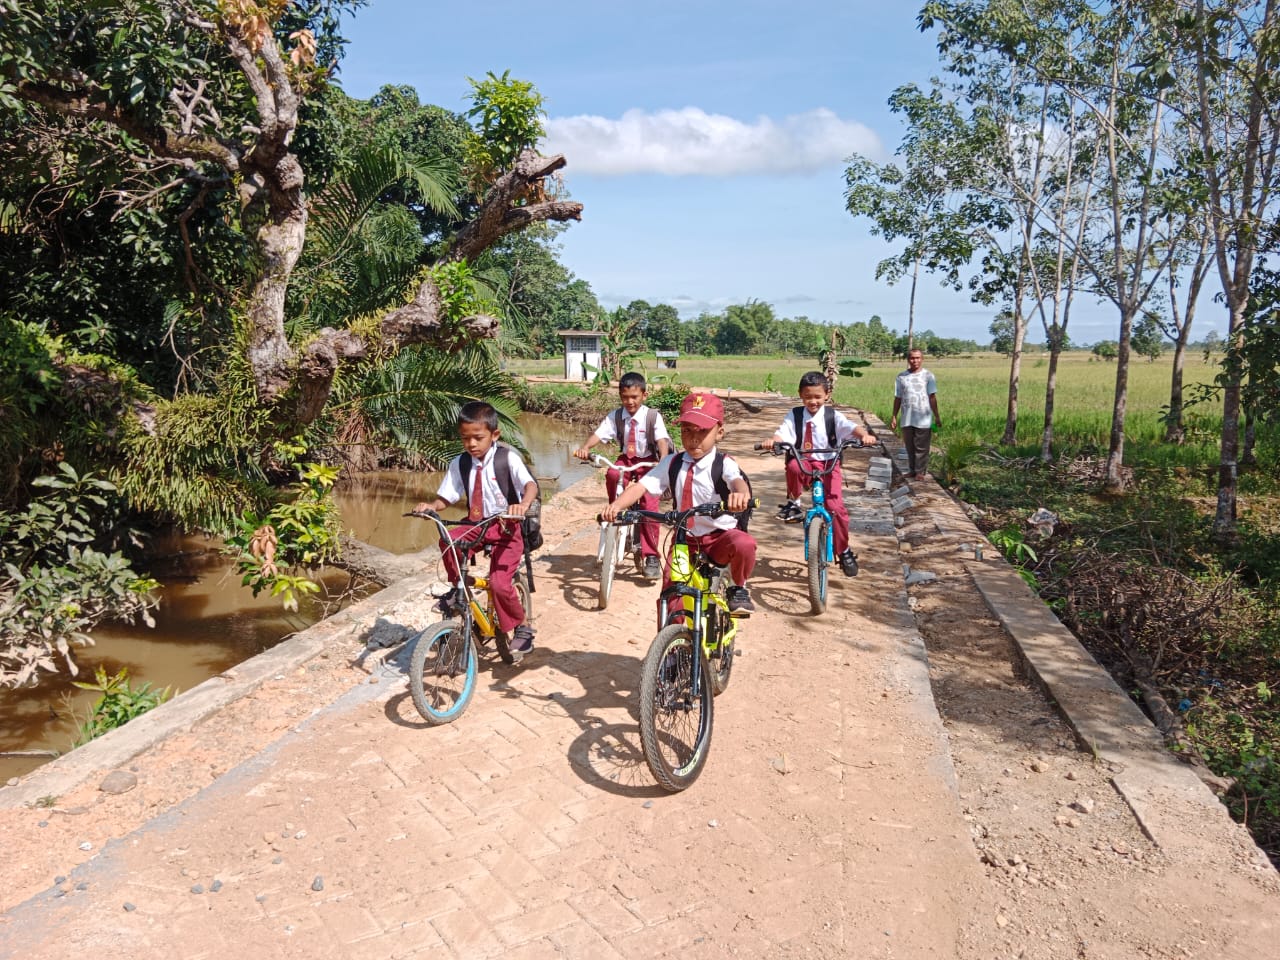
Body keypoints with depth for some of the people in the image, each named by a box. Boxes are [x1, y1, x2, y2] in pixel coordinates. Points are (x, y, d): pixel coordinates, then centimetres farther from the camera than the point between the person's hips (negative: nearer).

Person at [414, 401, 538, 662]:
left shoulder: (508, 457, -12)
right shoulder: (460, 463, 0)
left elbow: (531, 484, -26)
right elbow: (444, 498, 3)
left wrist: (523, 504, -48)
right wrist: (430, 506, -20)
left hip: (507, 527, -4)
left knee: (499, 583, -19)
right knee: (447, 542, -28)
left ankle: (521, 625, 9)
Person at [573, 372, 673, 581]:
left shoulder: (653, 416, -12)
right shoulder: (616, 416, -5)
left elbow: (662, 439, -24)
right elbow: (599, 433, -16)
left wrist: (663, 460, -44)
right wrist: (585, 448, -36)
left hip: (648, 462, -3)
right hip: (626, 460, 3)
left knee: (649, 505, -17)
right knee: (612, 475, -33)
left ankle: (651, 556, -7)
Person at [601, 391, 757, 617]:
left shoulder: (723, 464, -11)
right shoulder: (671, 464, -1)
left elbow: (738, 480, -33)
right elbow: (641, 486, -9)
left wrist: (740, 493, -60)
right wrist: (616, 505, -29)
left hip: (720, 537, -3)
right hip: (685, 540, 3)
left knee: (744, 544, -34)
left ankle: (739, 588, -3)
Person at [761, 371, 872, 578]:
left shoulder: (833, 416, -3)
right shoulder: (795, 416, -2)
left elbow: (852, 427, -20)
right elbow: (782, 434, -16)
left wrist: (865, 435, -42)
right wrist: (772, 441, -40)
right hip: (803, 464, 0)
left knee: (836, 507, -12)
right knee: (792, 466, -37)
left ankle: (844, 552, 10)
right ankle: (794, 504, -11)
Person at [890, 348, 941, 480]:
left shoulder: (928, 376, 2)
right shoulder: (901, 377, 8)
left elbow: (932, 397, 1)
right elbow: (898, 398, 11)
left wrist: (937, 417, -1)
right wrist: (894, 417, 9)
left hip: (923, 419, -3)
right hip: (907, 419, 3)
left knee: (921, 447, -1)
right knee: (910, 447, 9)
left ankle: (921, 472, 7)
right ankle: (912, 470, 19)